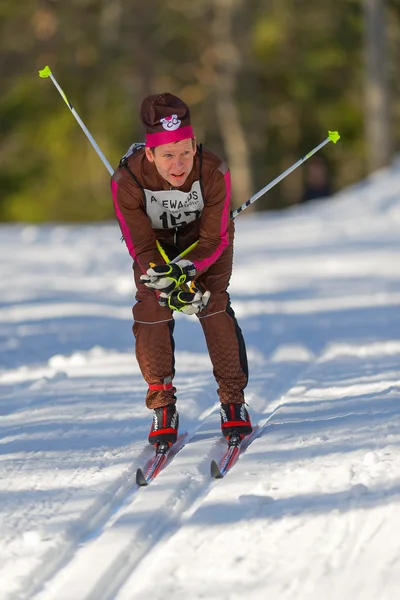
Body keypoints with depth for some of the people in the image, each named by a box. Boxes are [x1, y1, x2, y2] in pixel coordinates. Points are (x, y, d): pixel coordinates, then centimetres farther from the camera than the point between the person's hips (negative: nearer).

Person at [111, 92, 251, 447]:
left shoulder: (214, 173, -35)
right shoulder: (127, 181, -34)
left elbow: (214, 239, -25)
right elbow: (142, 247, -25)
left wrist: (187, 270, -43)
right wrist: (173, 287, -39)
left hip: (207, 243, -1)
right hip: (157, 245, 1)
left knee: (214, 306, -18)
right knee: (151, 312, -15)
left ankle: (233, 399, -4)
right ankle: (163, 406, -2)